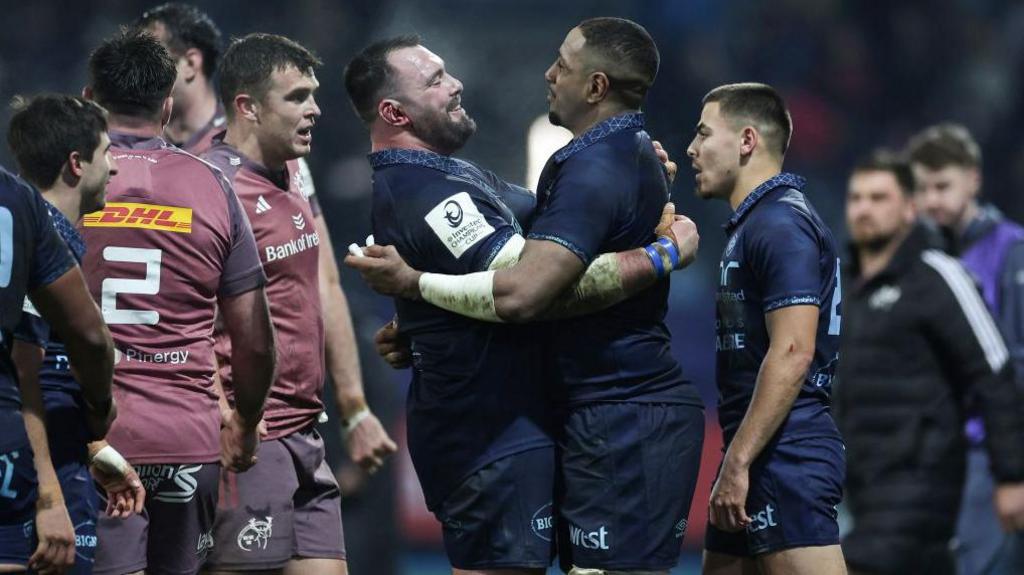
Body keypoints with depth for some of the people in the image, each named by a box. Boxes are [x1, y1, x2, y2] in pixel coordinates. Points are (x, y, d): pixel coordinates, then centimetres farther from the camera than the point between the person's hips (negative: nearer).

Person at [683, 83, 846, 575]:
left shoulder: (780, 225, -12)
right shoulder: (754, 224, 20)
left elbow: (792, 353, -21)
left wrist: (737, 464, -22)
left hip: (785, 459, -11)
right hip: (767, 460, 11)